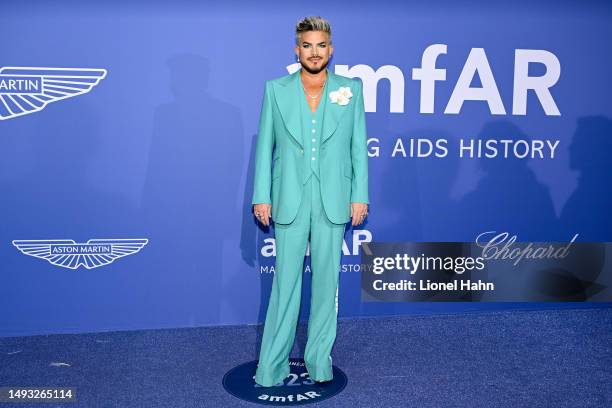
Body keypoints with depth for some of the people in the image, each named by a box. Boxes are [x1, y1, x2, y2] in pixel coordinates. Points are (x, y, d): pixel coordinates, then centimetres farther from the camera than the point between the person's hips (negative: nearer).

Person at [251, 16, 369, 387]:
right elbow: (265, 146, 5)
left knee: (327, 279, 8)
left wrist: (360, 196, 0)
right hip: (290, 199, 0)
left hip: (333, 200, 1)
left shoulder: (351, 89, 5)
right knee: (285, 281, 3)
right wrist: (261, 196, 0)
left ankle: (320, 358, 23)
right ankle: (272, 364, 15)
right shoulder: (276, 89, 5)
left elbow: (358, 146, 5)